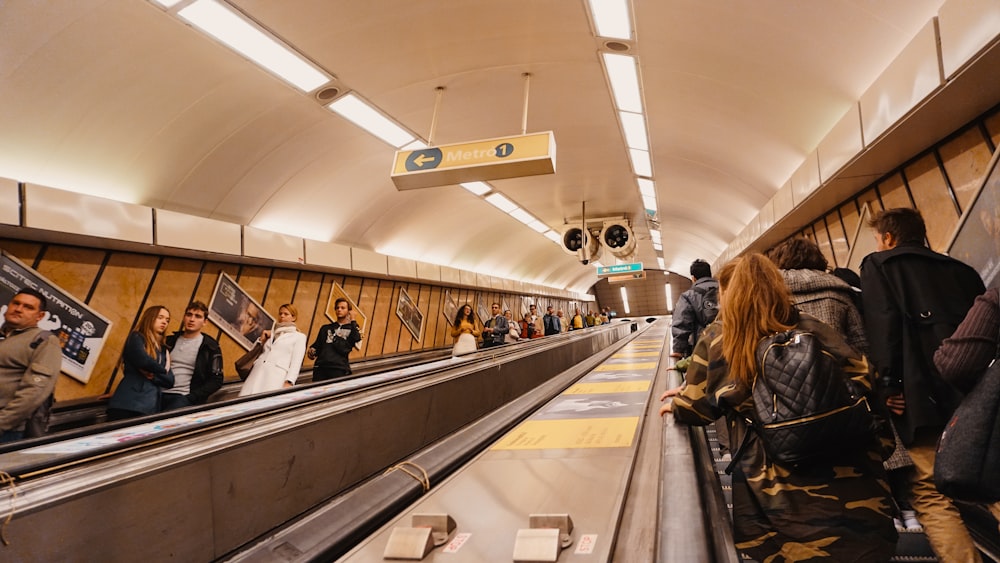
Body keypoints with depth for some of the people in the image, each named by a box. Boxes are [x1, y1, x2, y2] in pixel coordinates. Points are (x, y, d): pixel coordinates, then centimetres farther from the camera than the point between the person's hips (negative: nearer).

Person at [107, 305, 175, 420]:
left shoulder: (163, 349, 21)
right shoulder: (136, 338, 5)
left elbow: (170, 381, 11)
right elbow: (143, 360, -16)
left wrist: (153, 374, -8)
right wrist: (162, 370, 1)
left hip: (151, 407, 5)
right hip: (129, 404, -5)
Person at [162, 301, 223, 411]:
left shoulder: (210, 348, 2)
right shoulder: (170, 341, 15)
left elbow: (216, 380, -1)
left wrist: (191, 398, -11)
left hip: (184, 397, -4)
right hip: (160, 395, 5)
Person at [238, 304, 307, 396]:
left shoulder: (299, 336, 10)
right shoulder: (271, 334, 25)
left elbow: (296, 362, -1)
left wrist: (289, 382, -13)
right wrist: (262, 341, 16)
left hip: (277, 376, -5)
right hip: (258, 373, 5)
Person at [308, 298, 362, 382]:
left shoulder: (352, 328, 14)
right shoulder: (326, 328, 21)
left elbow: (356, 338, -8)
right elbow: (317, 345, 13)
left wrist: (353, 320, -3)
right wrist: (312, 351, -7)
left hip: (340, 369, -2)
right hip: (321, 367, 2)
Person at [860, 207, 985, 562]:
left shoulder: (878, 264, 3)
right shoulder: (961, 269, 22)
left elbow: (882, 324, -12)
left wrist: (888, 384, -14)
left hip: (925, 392, -7)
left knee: (931, 493, -5)